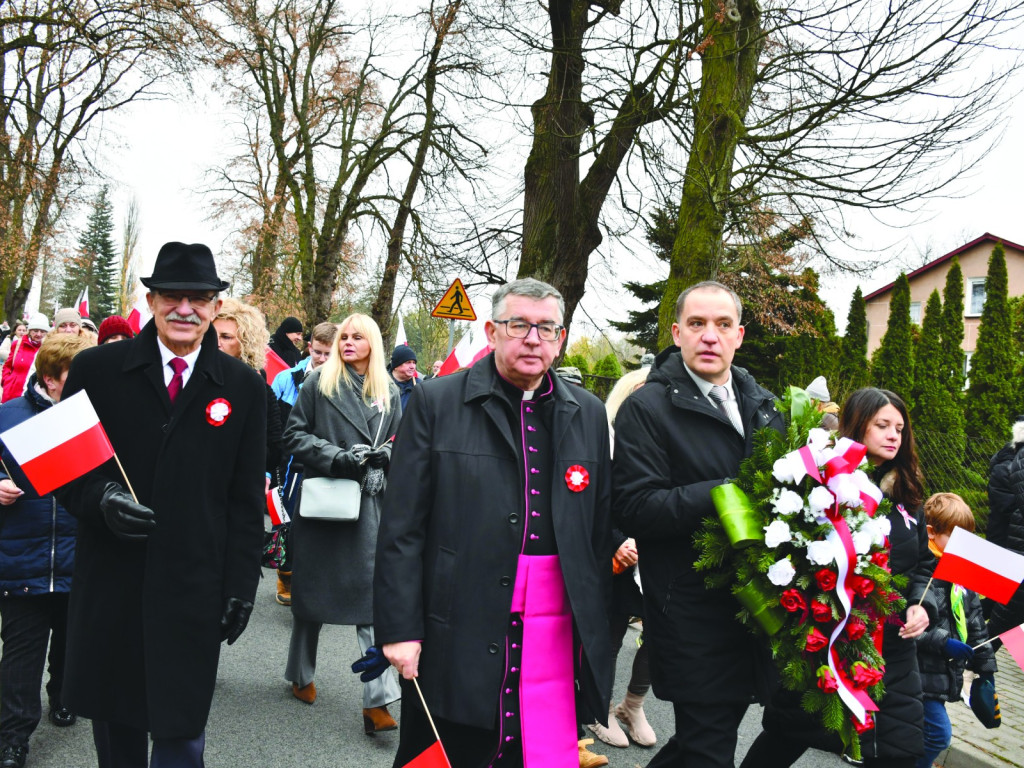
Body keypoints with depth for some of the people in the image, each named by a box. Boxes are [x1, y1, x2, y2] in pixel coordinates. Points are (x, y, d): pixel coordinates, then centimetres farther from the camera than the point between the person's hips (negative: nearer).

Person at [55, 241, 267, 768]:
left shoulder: (244, 387, 1)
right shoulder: (96, 369, 0)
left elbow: (246, 500, 3)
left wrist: (242, 585, 0)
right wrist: (100, 497, -16)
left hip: (194, 588, -1)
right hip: (109, 582, 1)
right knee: (114, 724, 16)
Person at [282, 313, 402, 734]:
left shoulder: (389, 392, 10)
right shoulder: (319, 382, 1)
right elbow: (294, 434, -1)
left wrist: (386, 454, -5)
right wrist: (338, 457, -14)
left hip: (369, 503, 2)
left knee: (372, 596, -5)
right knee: (312, 588, 11)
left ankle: (377, 702, -5)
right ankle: (301, 675, 32)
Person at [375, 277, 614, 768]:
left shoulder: (589, 415, 9)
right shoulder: (436, 403, -1)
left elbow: (603, 529, 11)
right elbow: (402, 528, -4)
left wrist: (602, 629, 8)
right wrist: (400, 628, -8)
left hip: (555, 629, 3)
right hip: (459, 630, -2)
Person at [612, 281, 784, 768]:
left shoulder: (763, 405, 13)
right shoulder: (646, 408, -9)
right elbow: (635, 509, -17)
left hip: (753, 611, 7)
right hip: (691, 615, -7)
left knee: (719, 726, 19)